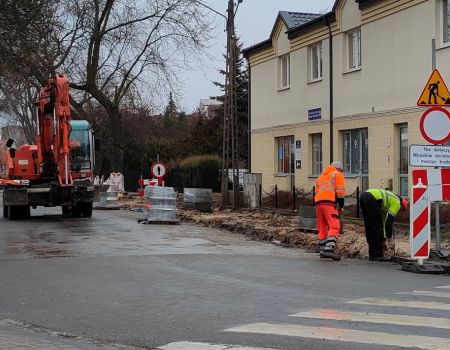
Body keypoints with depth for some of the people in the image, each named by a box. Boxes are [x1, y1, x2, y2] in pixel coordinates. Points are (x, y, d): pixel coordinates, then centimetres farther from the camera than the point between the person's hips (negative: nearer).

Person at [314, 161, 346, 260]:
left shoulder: (321, 176, 32)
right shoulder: (337, 174, 11)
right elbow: (340, 192, 0)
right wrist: (341, 205, 5)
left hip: (318, 203, 7)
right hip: (330, 203, -7)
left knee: (322, 228, 13)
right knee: (334, 227, -13)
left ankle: (322, 251, 14)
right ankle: (329, 250, -28)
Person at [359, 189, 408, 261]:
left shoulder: (389, 200, 36)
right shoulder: (397, 202, 12)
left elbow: (383, 220, 38)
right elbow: (389, 220, 2)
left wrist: (383, 239, 38)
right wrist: (390, 238, 9)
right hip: (371, 199, -9)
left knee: (369, 228, 16)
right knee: (377, 227, 1)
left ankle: (372, 254, 20)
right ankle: (377, 255, 5)